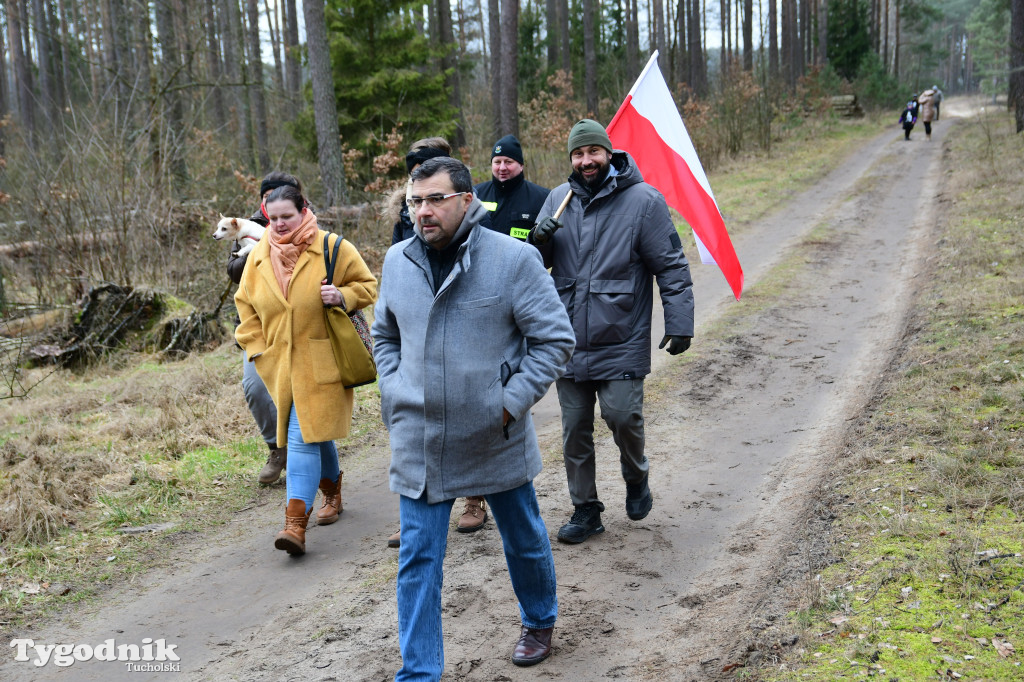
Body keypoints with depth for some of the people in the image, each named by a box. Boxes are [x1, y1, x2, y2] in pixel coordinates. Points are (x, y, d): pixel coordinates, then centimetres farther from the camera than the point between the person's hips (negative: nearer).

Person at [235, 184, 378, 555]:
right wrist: (256, 347, 6)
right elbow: (246, 305, 16)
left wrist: (342, 295, -18)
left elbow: (367, 285, 3)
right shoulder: (259, 255, 8)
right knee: (315, 433, 17)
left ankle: (296, 523, -17)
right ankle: (332, 491, 42)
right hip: (279, 363, 5)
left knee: (304, 436, -14)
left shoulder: (333, 248, -5)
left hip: (320, 363, -5)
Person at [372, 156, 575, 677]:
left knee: (524, 540, 19)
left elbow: (555, 338, -9)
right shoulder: (398, 260, 2)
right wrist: (395, 396, 4)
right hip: (417, 443, 3)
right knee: (417, 559, 3)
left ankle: (539, 622, 46)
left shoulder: (513, 258, -12)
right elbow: (384, 336, 17)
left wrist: (511, 403, -14)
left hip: (495, 440, -2)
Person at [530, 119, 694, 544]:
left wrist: (679, 324, -9)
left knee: (622, 416, -10)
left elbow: (672, 268, -3)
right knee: (574, 430, 8)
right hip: (569, 340, 4)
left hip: (621, 342, -4)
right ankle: (585, 511, 24)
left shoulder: (642, 200, -5)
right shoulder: (558, 199, 8)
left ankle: (636, 478, 23)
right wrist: (538, 242, -7)